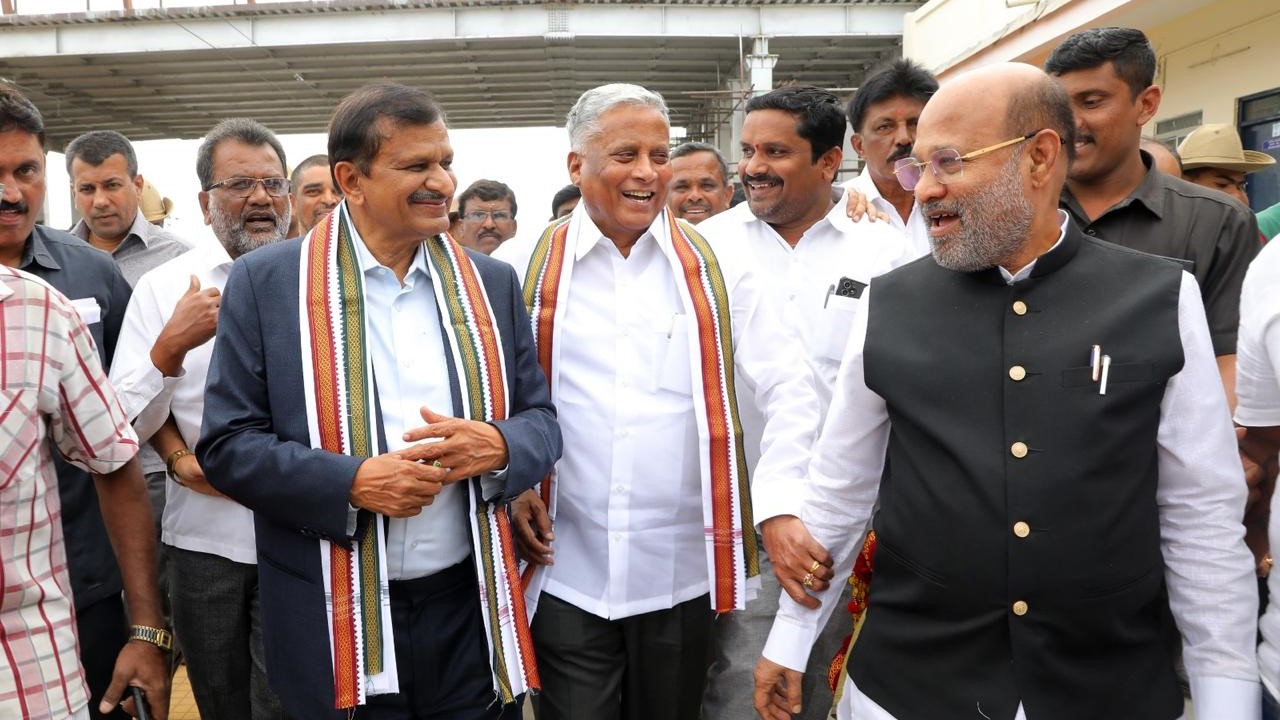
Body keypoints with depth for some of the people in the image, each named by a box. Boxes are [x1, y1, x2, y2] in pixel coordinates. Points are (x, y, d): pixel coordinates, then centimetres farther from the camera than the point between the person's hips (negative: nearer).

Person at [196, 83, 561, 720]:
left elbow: (541, 420, 8)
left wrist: (498, 446, -14)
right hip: (335, 621, -2)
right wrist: (352, 482, -19)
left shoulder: (491, 281, 5)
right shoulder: (265, 282, -3)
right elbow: (226, 443, -4)